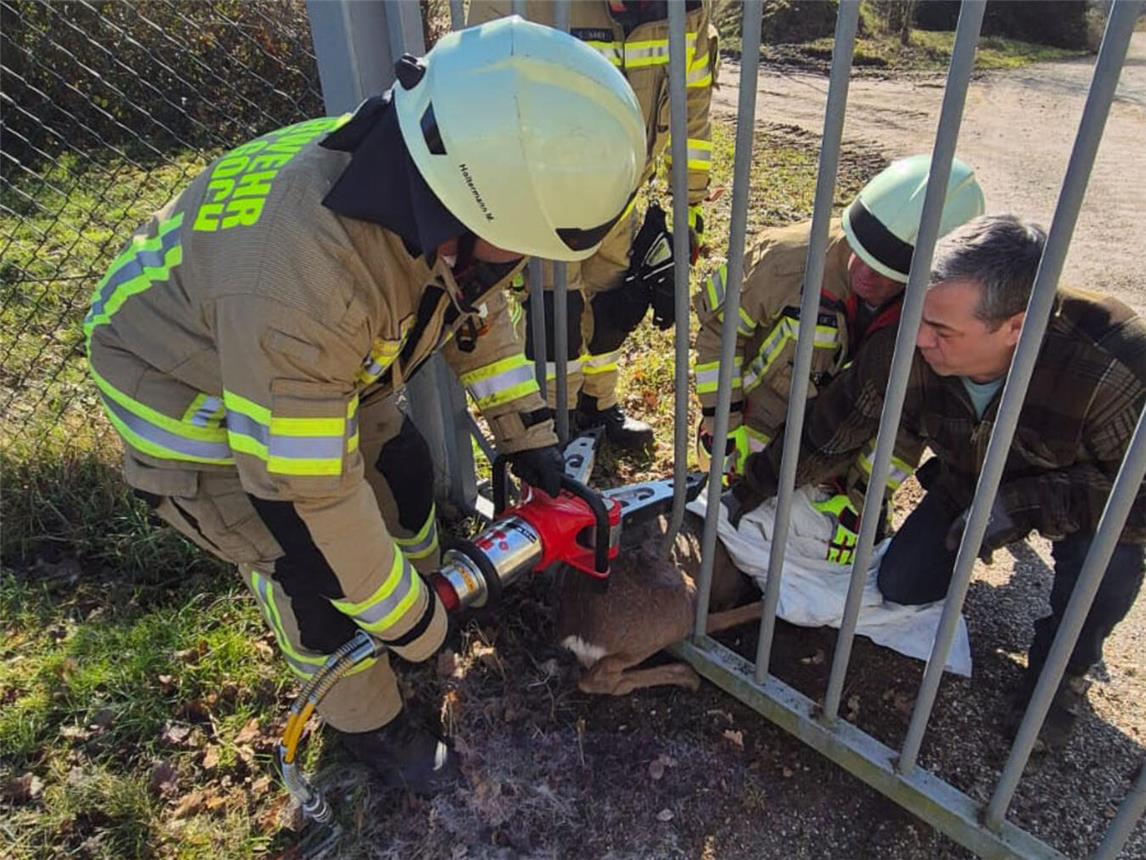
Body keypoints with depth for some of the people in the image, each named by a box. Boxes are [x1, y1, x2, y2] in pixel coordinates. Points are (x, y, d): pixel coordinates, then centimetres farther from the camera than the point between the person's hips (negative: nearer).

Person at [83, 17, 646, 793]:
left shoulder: (428, 188, -21)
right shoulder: (299, 281, -45)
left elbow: (479, 306, -1)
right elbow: (309, 490, -33)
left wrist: (529, 435, 0)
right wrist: (406, 619, -19)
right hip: (189, 390, -6)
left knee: (405, 470, 12)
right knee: (313, 568, -4)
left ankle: (426, 592, 43)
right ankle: (370, 725, 25)